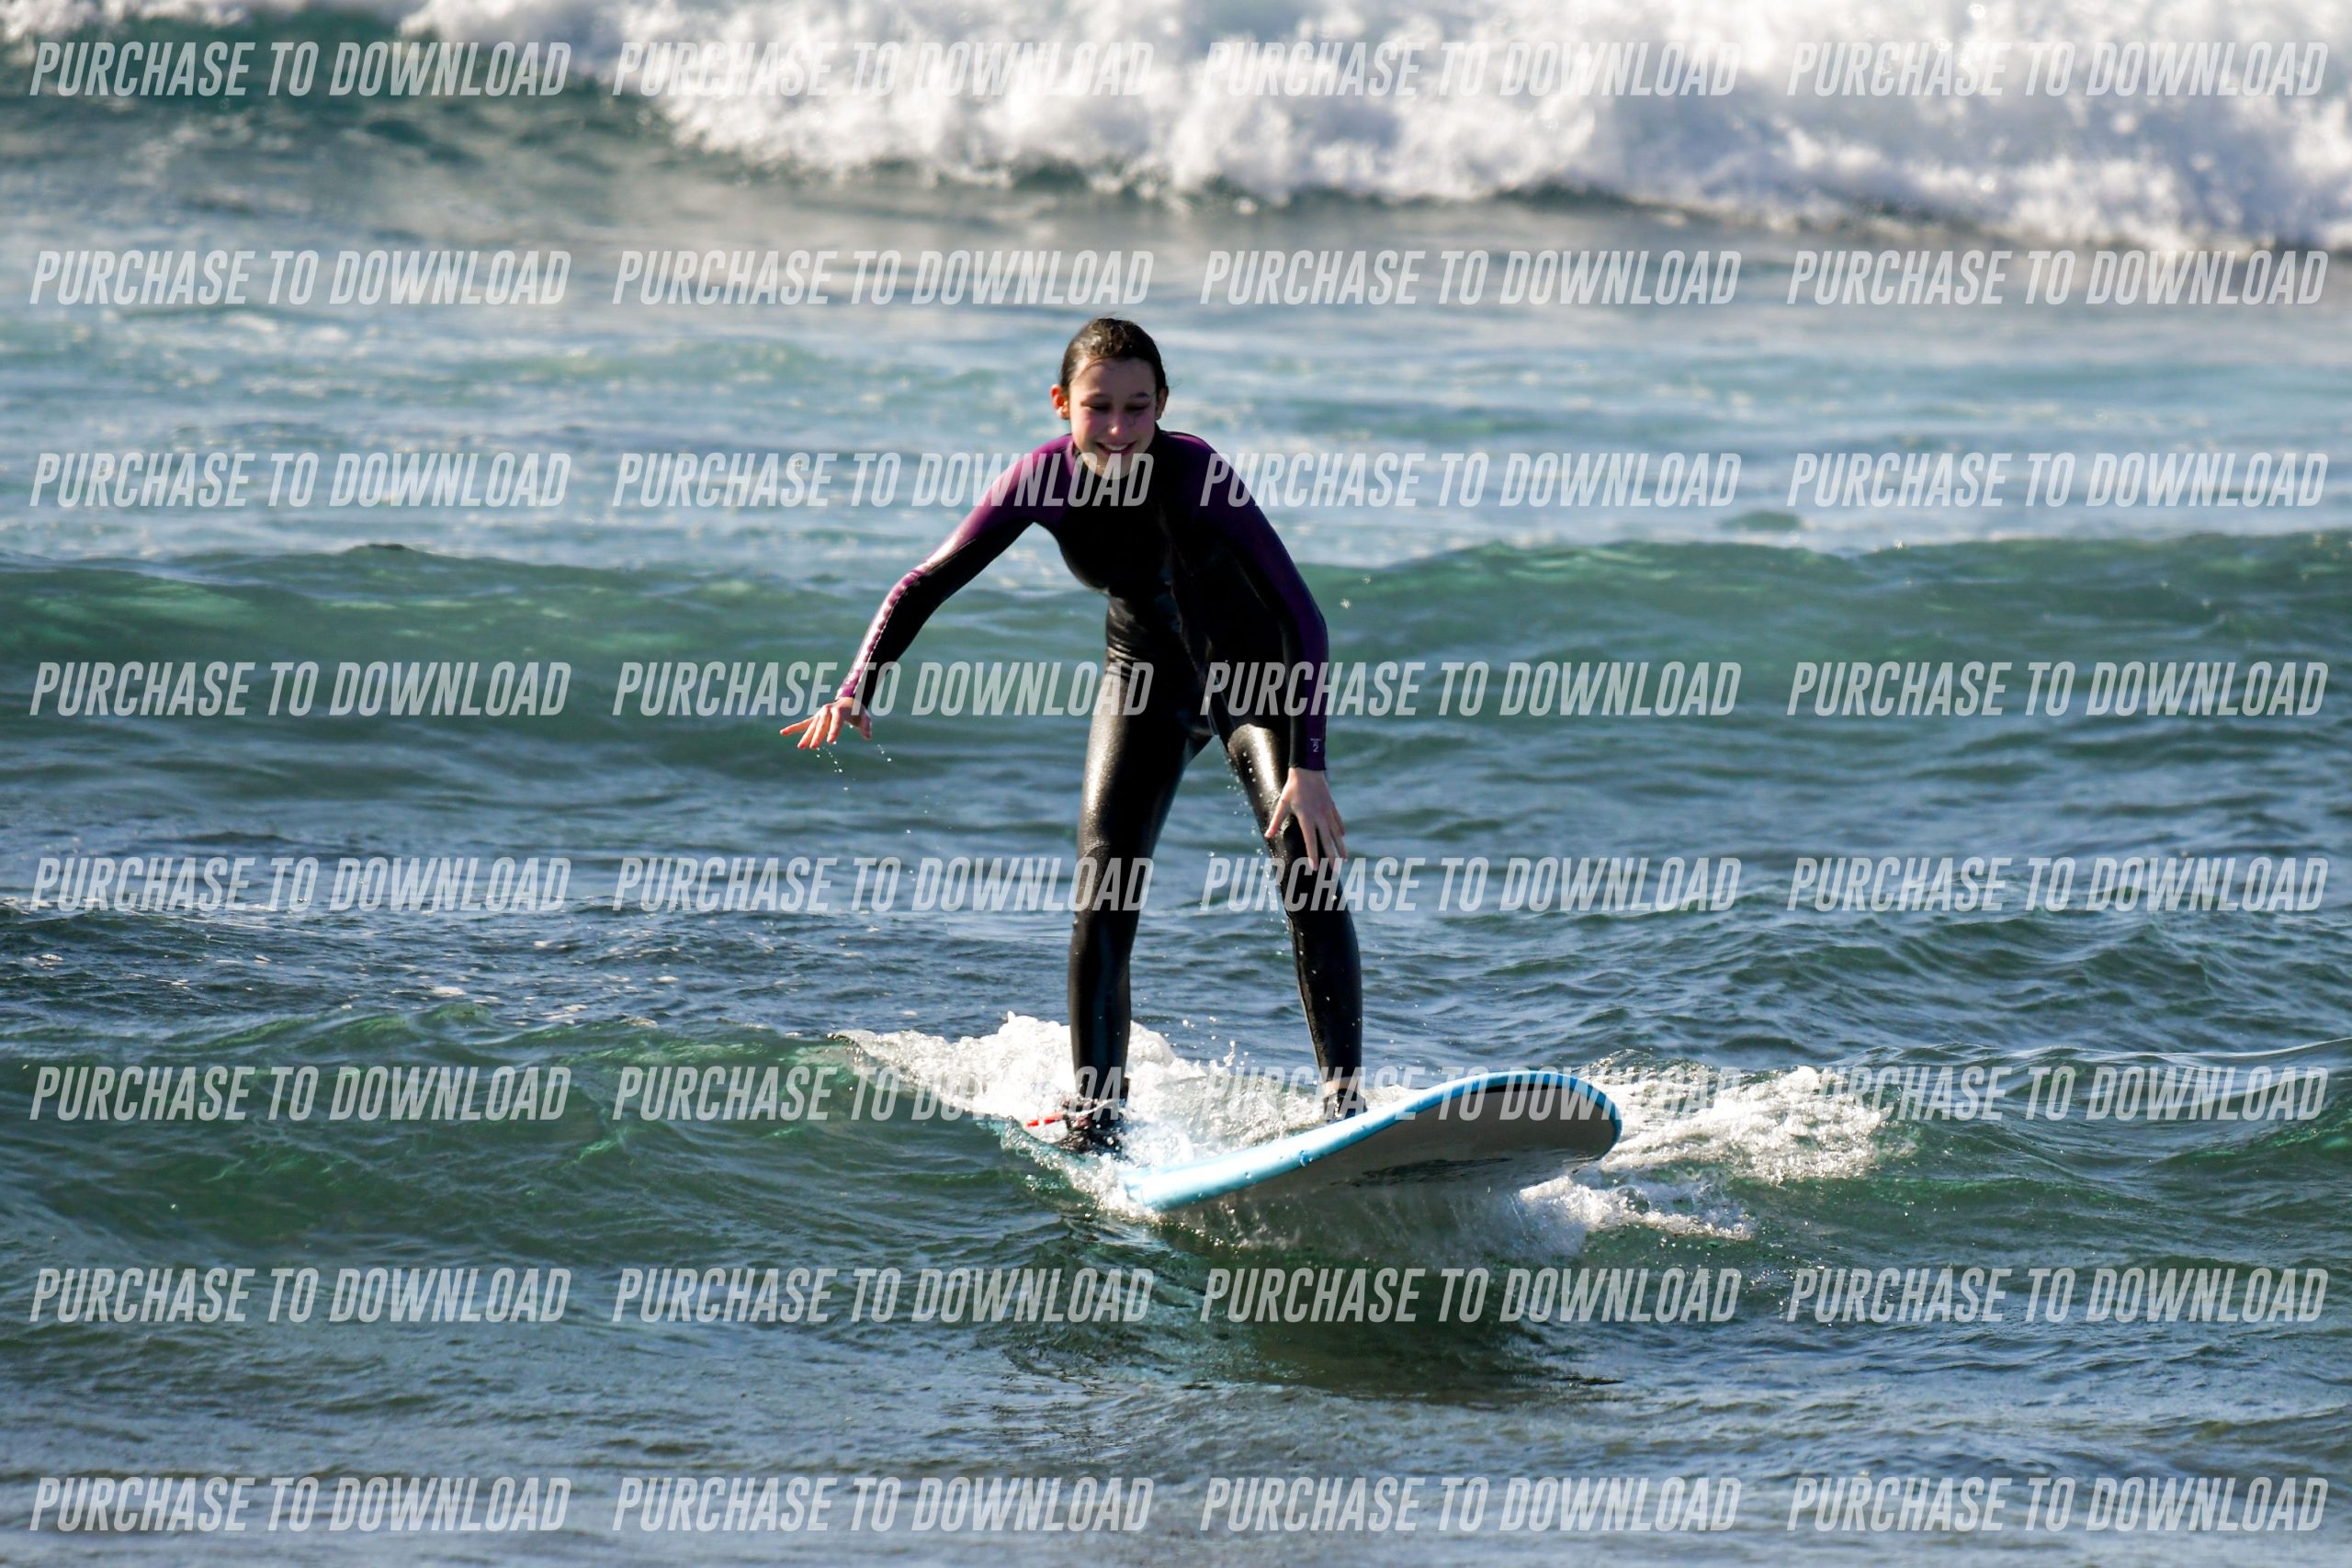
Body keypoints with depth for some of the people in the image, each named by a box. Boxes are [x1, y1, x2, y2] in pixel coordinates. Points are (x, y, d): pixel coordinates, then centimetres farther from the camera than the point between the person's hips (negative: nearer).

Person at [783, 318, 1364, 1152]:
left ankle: (1346, 1092, -18)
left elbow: (1302, 613, -31)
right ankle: (1095, 1104, -2)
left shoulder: (1194, 473, -32)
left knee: (1307, 864, -20)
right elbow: (927, 583, -11)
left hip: (1256, 671, -4)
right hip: (1147, 676, 4)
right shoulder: (1046, 478, -21)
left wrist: (1307, 764, -37)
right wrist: (857, 690, -26)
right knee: (1102, 886, -8)